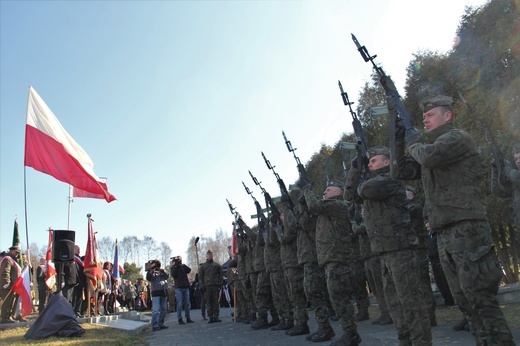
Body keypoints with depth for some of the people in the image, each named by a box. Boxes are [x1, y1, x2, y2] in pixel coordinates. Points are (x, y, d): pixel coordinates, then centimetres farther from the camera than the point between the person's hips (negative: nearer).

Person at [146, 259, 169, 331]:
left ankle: (161, 324, 19)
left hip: (163, 292, 6)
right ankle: (154, 326, -12)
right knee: (156, 310, -14)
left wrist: (162, 270, -13)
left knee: (163, 310, 10)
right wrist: (151, 270, -23)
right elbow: (148, 278, -15)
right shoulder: (151, 272, 4)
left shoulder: (162, 271, 16)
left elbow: (167, 276, -1)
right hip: (156, 293, -6)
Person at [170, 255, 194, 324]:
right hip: (178, 287, -4)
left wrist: (183, 265, -8)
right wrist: (175, 266, -11)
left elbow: (189, 270, -1)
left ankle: (188, 318, 9)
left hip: (186, 287, 4)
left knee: (187, 303, 4)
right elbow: (173, 275, -9)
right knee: (180, 304, -5)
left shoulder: (183, 267, 15)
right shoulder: (173, 267, 6)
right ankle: (180, 319, -2)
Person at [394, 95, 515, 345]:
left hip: (466, 228, -9)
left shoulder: (457, 137, -3)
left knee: (480, 297, -10)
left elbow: (430, 156, -22)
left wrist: (414, 142, -1)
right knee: (465, 300, 10)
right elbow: (403, 171, 20)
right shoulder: (429, 147, 23)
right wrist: (399, 141, 11)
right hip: (444, 233, 9)